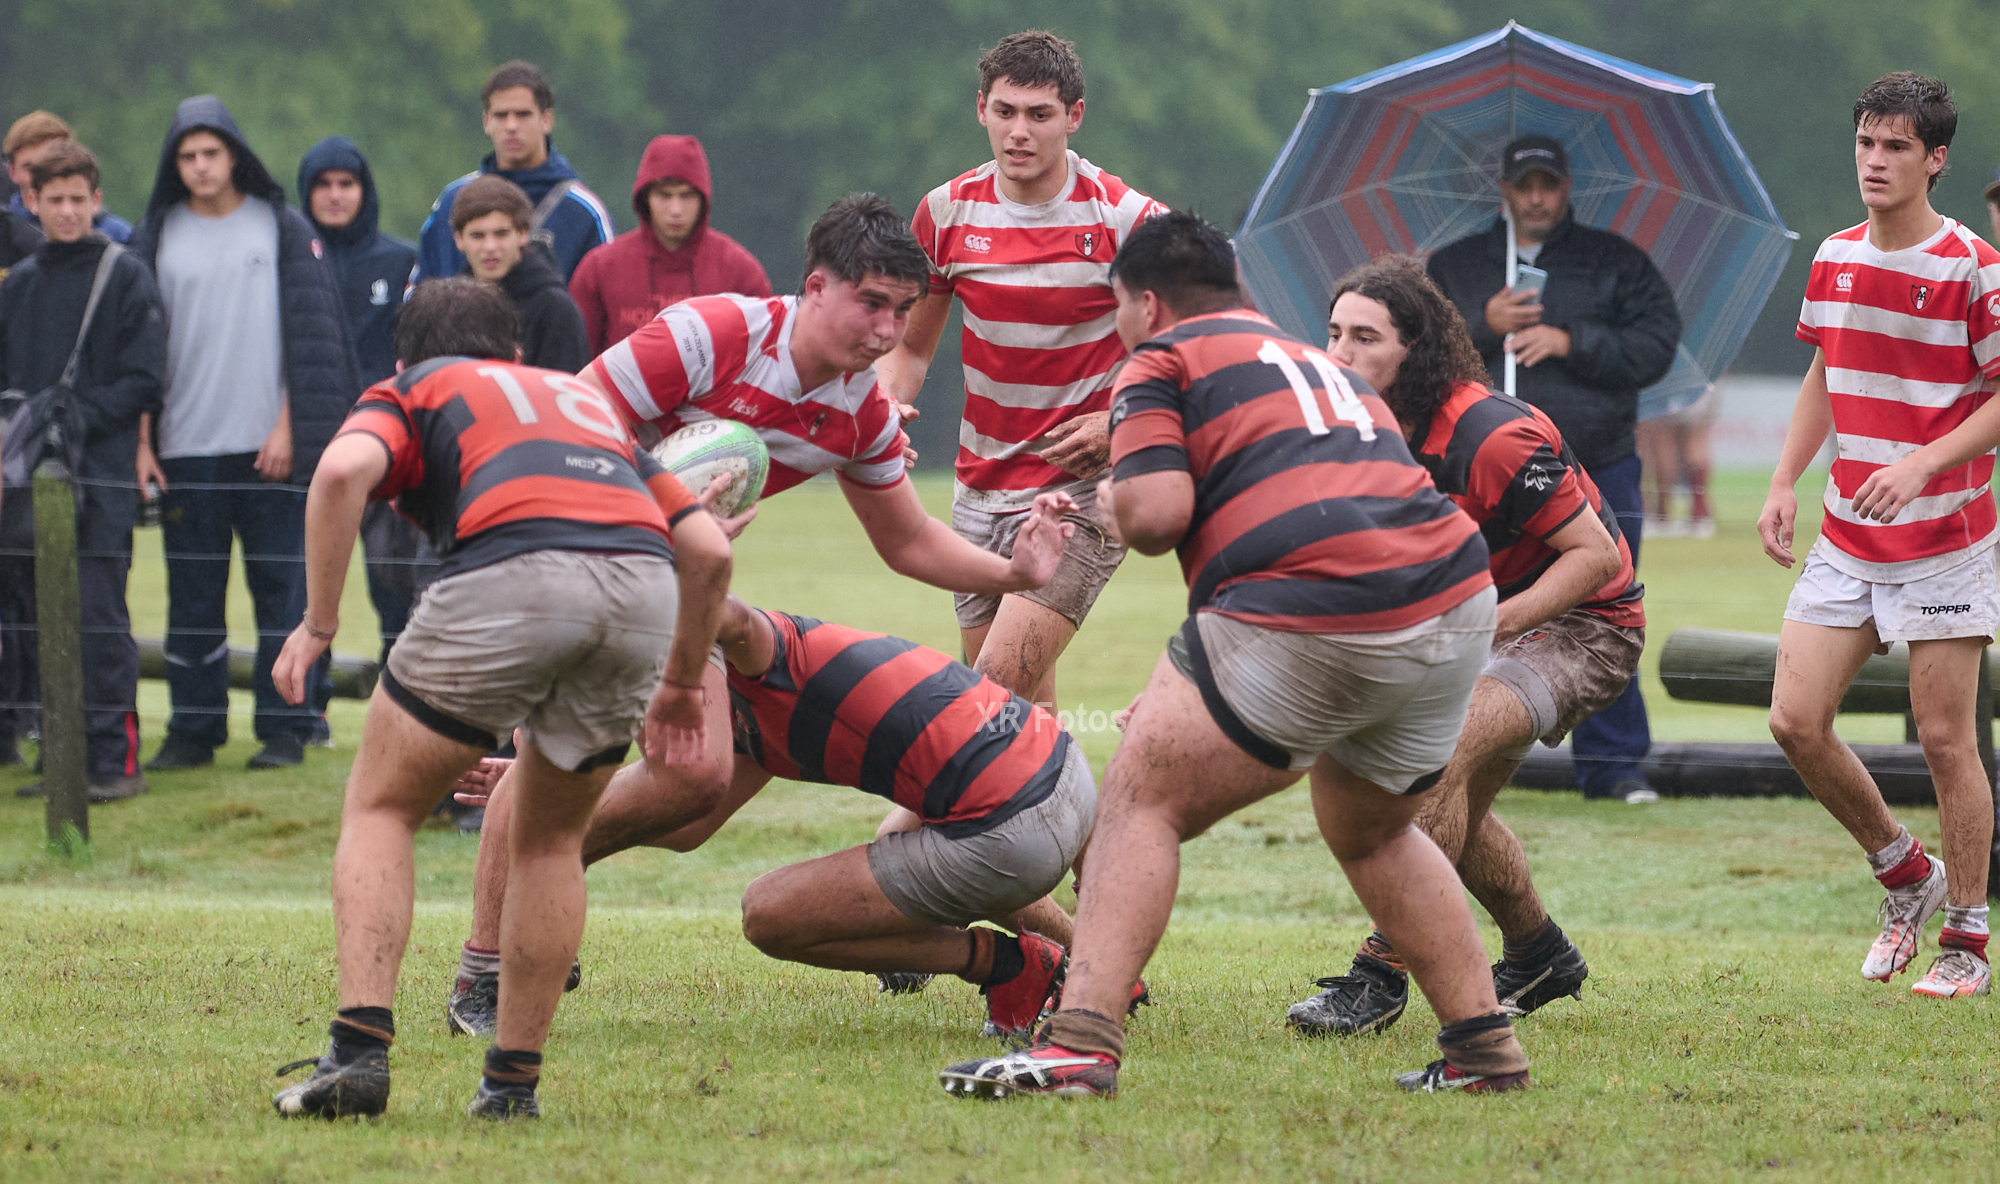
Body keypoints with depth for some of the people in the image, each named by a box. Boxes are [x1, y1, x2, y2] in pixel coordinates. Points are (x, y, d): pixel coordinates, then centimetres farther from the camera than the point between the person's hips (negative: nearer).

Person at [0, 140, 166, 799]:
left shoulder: (126, 278, 1)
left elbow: (144, 380, -3)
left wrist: (80, 415, -15)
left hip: (102, 480, -5)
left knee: (98, 619, -10)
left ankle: (115, 760, -9)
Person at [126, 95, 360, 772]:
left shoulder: (282, 228, 4)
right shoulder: (158, 237, 8)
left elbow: (308, 335, 1)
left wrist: (289, 426, -7)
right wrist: (142, 441, 0)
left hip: (269, 444, -2)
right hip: (186, 449, 2)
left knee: (281, 588, -1)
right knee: (192, 596, 3)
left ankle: (284, 727, 3)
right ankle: (193, 729, 8)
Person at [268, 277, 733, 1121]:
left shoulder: (409, 392, 26)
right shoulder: (589, 400, 38)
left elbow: (345, 469, 0)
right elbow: (708, 549, 30)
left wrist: (318, 623, 5)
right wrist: (682, 685, 42)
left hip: (510, 575, -4)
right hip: (642, 587, 4)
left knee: (381, 807, 13)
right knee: (551, 841, 24)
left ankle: (360, 1050, -3)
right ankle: (514, 1081, 18)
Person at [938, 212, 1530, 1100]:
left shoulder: (1162, 361, 9)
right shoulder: (1320, 365, 32)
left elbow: (1156, 510, -7)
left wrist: (1116, 504, 18)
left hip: (1306, 620, -7)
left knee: (1141, 802, 5)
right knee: (1372, 835, 30)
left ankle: (1081, 1043, -9)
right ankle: (1486, 1048, 24)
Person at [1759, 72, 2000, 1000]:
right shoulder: (1834, 259, 7)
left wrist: (1923, 463, -23)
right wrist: (1784, 484, 9)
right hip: (1845, 539, 6)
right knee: (1796, 721, -2)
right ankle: (1903, 872, 20)